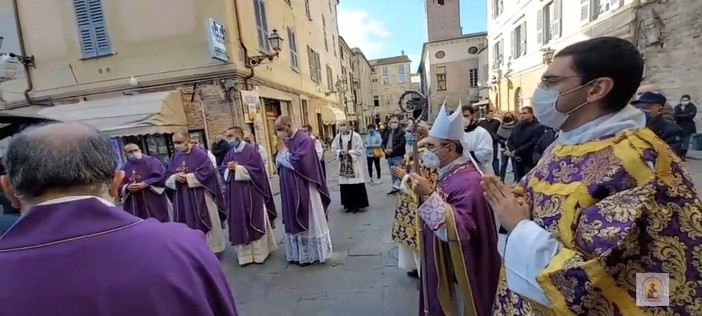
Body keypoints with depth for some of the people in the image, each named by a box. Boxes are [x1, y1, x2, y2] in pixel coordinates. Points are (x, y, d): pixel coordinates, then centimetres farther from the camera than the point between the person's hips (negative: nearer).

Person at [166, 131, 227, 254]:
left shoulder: (200, 154, -8)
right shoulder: (175, 157, 9)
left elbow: (207, 172, -16)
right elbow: (167, 177, 8)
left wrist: (188, 178, -17)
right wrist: (175, 178, -14)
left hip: (201, 197, -5)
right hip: (183, 199, 5)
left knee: (206, 225, 6)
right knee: (189, 226, 11)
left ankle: (212, 249, 20)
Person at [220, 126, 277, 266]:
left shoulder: (252, 151, -7)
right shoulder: (229, 153, 10)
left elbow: (257, 170, -15)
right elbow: (222, 170, 10)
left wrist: (237, 168, -18)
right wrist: (229, 169, -12)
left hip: (251, 194, -5)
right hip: (235, 195, 6)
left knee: (255, 223, 5)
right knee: (239, 225, 9)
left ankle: (259, 253, 18)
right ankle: (245, 255, 20)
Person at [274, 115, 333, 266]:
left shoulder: (304, 139, -15)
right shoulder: (285, 141, 10)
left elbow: (298, 162, -24)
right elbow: (279, 163, 12)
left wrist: (283, 152, -10)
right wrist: (281, 154, -9)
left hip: (303, 188, -8)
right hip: (289, 189, 8)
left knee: (308, 220, 5)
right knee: (294, 221, 15)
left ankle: (311, 254, 18)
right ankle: (298, 253, 28)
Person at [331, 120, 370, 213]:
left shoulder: (355, 136, -8)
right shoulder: (338, 137, 6)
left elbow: (360, 149, -10)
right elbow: (333, 149, 8)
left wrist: (349, 152, -18)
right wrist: (340, 152, -11)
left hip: (354, 164, -4)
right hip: (343, 164, 4)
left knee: (357, 185, -2)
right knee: (345, 185, 6)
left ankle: (359, 205, 11)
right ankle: (348, 204, 20)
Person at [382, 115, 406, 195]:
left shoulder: (401, 132, -6)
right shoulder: (387, 133, 17)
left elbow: (402, 143, -17)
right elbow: (383, 142, 17)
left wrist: (392, 150, -20)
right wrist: (385, 149, -4)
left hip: (398, 156, -8)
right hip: (389, 156, 8)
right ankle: (394, 188, 26)